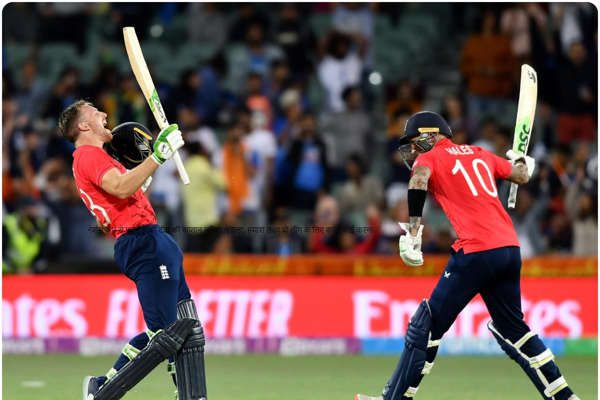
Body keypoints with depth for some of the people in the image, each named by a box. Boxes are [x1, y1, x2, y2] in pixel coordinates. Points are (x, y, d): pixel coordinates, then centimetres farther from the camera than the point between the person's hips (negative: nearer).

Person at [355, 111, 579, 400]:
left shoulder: (430, 158, 6)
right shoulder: (479, 154, 22)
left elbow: (418, 180, -17)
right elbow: (522, 176, 31)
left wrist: (413, 233, -21)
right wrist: (520, 161, 54)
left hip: (476, 251, -7)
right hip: (511, 249, 7)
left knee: (426, 325, -1)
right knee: (511, 327, 21)